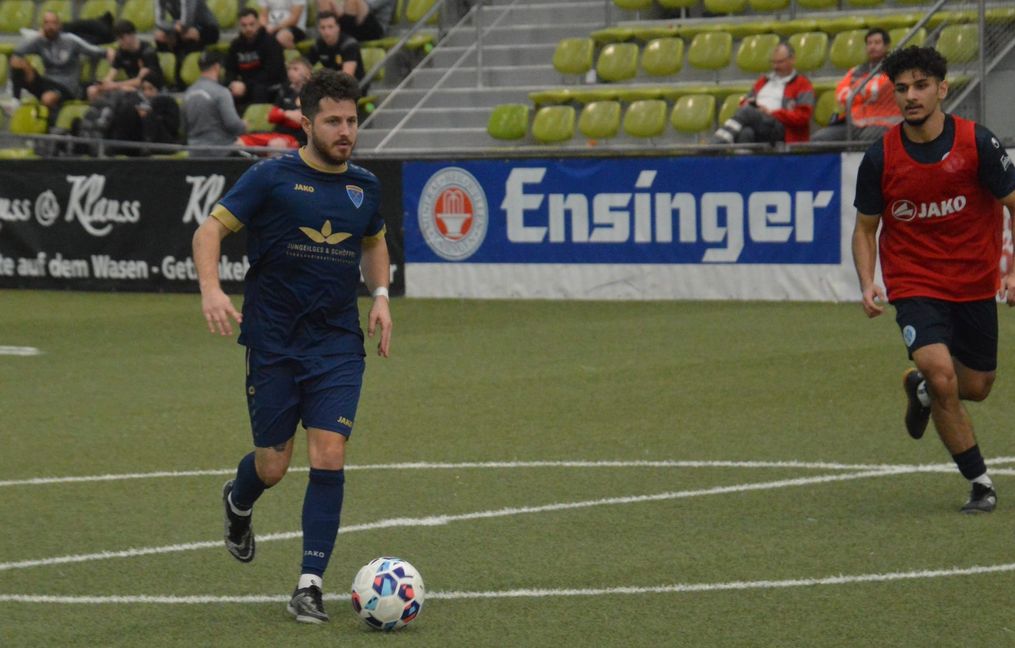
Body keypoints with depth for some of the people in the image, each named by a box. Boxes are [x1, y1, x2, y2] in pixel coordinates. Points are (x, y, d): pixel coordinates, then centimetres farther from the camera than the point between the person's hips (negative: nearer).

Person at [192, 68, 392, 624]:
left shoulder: (364, 186, 7)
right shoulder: (272, 178, -7)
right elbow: (210, 229, -8)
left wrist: (380, 296, 9)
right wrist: (211, 290, -25)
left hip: (338, 345, 3)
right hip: (273, 343, -2)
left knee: (328, 457, -12)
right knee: (272, 466, 5)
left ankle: (310, 585, -6)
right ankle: (238, 503, 43)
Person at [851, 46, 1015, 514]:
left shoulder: (977, 142, -11)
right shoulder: (880, 158, -8)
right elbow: (865, 228, 4)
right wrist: (867, 284, -12)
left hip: (974, 284, 2)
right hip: (914, 284, -2)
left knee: (976, 387, 11)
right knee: (943, 377, -21)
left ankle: (922, 387, 48)